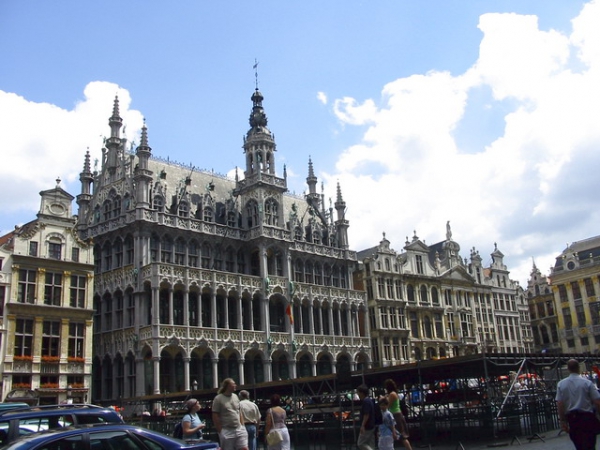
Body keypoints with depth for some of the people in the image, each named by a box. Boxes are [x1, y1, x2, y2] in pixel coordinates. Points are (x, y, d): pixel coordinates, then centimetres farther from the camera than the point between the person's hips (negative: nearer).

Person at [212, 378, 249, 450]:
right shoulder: (218, 399, -7)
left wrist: (242, 426, 9)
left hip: (239, 429, 5)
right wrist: (220, 431, -10)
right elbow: (215, 416, -8)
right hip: (226, 431, -5)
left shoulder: (235, 397, 10)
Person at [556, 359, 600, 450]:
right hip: (587, 417, -3)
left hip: (571, 418, 3)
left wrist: (563, 421, 5)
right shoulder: (587, 383, -8)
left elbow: (559, 404, -2)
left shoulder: (561, 384, -1)